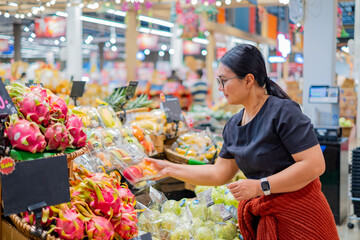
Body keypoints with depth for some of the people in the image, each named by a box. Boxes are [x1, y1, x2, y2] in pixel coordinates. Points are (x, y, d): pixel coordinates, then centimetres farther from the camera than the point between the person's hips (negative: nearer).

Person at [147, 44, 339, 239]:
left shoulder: (283, 111, -17)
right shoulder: (233, 125, 7)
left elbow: (315, 164, -22)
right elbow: (219, 174, 12)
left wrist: (261, 186, -22)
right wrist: (170, 169, 10)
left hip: (299, 217, -7)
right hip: (262, 218, 7)